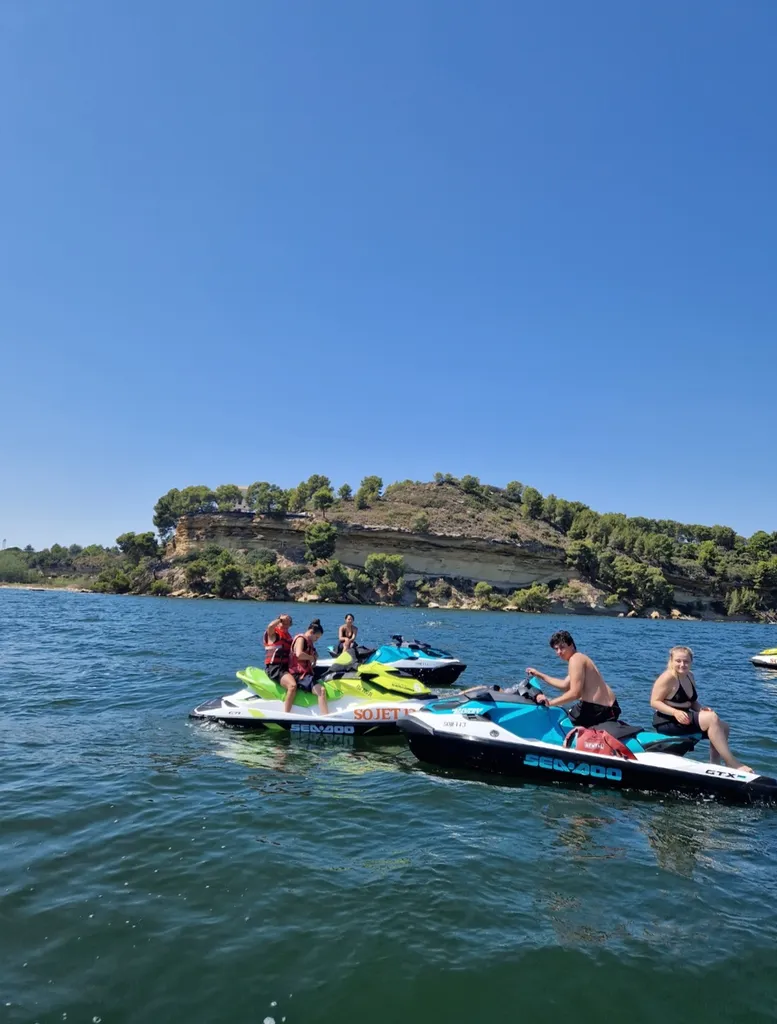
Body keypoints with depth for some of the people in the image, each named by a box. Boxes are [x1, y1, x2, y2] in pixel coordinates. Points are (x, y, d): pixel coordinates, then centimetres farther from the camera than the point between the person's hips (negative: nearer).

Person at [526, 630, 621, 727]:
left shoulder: (575, 659, -12)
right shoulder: (580, 657, 19)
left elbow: (575, 693, -21)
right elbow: (565, 685, 27)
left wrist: (550, 702, -18)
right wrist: (539, 675, 32)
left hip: (597, 709, -10)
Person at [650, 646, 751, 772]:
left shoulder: (690, 676, 10)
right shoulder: (668, 677, -16)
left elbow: (692, 702, 18)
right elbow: (654, 702, -18)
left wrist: (701, 709, -4)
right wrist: (675, 712, -30)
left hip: (683, 719, 9)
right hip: (667, 722, -9)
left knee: (723, 727, 4)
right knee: (712, 718, -23)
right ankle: (732, 763, -18)